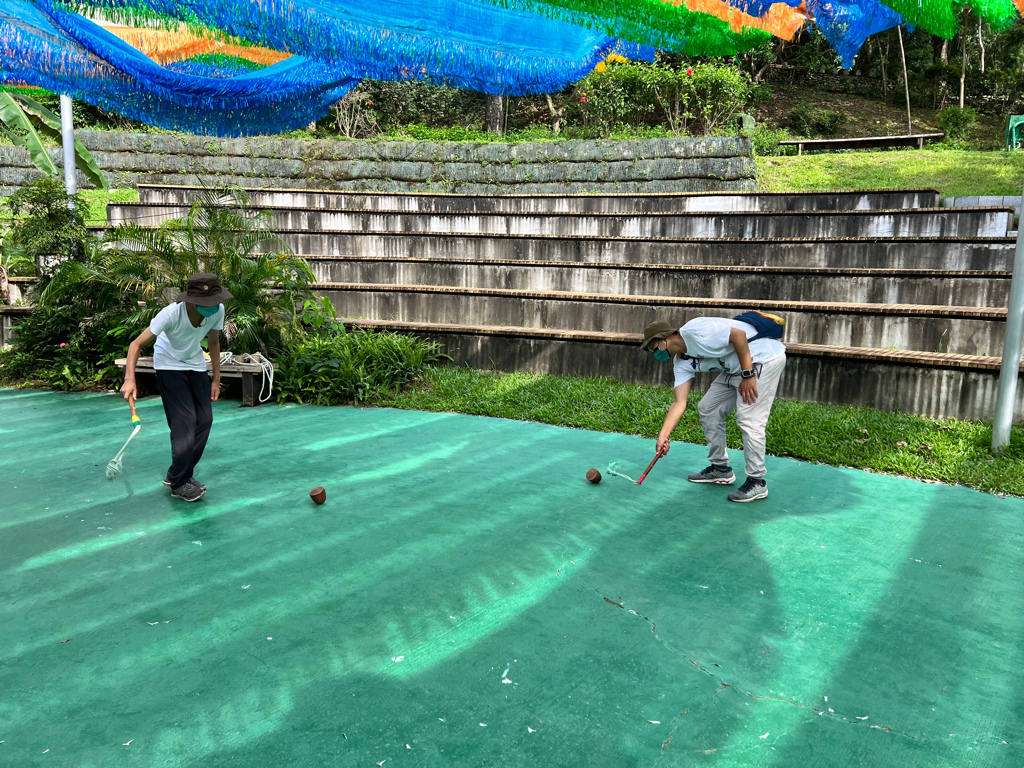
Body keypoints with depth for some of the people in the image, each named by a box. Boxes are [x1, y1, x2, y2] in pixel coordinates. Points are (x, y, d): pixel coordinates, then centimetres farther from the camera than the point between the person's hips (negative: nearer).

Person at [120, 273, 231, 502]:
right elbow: (137, 344, -30)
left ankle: (178, 473, 18)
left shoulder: (218, 311, -21)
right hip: (169, 365, -5)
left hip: (196, 364, 5)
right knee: (184, 423, -12)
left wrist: (216, 379, 2)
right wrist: (130, 379, -43)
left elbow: (213, 342, -2)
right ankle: (179, 484, 2)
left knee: (205, 420, 1)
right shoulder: (172, 313, -33)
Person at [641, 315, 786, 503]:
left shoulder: (693, 331, -23)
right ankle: (720, 468, 23)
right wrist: (663, 436, -8)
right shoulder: (681, 363, 5)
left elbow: (739, 334, -26)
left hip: (765, 357, -10)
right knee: (708, 409, 11)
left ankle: (757, 482, -2)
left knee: (749, 419, -14)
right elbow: (679, 402, 0)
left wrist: (748, 375, -22)